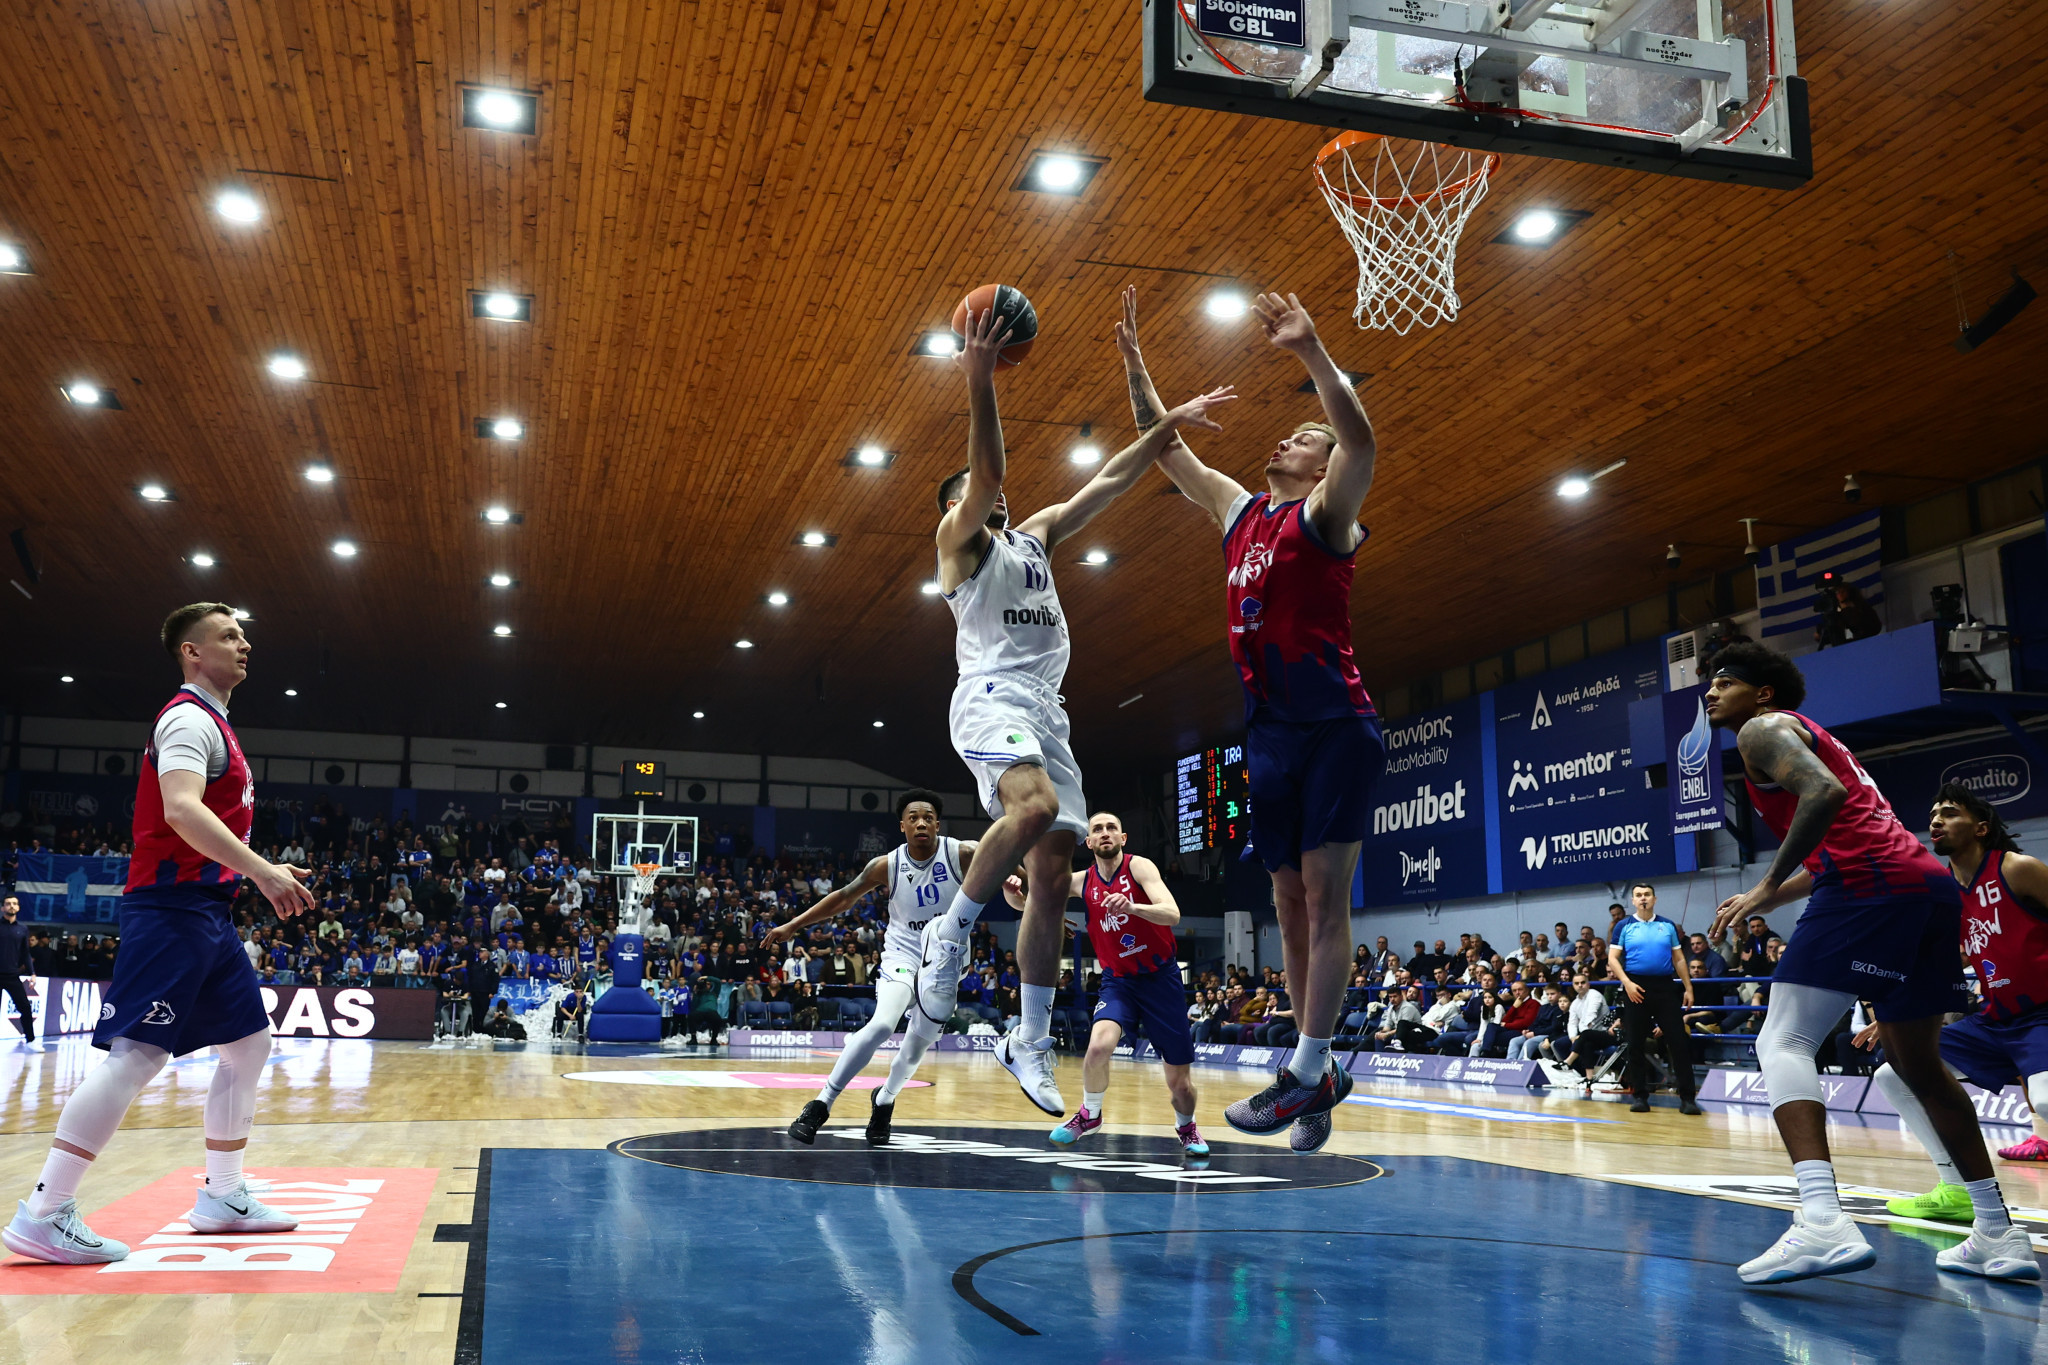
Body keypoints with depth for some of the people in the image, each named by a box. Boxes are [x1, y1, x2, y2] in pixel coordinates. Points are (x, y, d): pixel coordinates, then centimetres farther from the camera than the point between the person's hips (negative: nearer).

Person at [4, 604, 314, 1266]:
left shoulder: (212, 724, 21)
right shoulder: (190, 717, -10)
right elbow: (181, 810, -25)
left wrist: (265, 875, 22)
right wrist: (260, 869, -32)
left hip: (206, 912, 10)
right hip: (173, 908, -10)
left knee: (249, 1043, 12)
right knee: (137, 1053, -13)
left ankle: (221, 1197, 20)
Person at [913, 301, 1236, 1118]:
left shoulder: (1033, 538, 27)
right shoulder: (959, 541, 8)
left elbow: (1107, 483, 23)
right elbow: (985, 471, -12)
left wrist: (1167, 426, 12)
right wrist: (980, 387, -25)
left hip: (1046, 711, 7)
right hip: (991, 698, -7)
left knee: (1054, 873, 0)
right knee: (1035, 806, -36)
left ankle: (1029, 1043, 5)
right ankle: (951, 933, -18)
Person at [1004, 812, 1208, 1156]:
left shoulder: (1139, 866, -13)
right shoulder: (1081, 882, -1)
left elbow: (1172, 914, -27)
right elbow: (1025, 904, 5)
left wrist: (1131, 907, -46)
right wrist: (1012, 890, -19)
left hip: (1161, 977, -2)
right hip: (1118, 980, 2)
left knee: (1180, 1083, 2)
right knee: (1099, 1045, -28)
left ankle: (1186, 1127, 36)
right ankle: (1090, 1114, 0)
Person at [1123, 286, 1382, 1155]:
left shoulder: (1323, 515, -2)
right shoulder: (1239, 511, 17)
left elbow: (1360, 442, -22)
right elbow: (1165, 448, 24)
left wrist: (1312, 353, -30)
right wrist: (1134, 361, 19)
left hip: (1334, 725, -7)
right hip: (1269, 729, 7)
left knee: (1324, 896, -8)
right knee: (1290, 902, 7)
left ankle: (1305, 1071, -8)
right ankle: (1325, 1074, 14)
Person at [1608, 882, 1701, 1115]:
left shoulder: (1668, 926, 10)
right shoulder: (1624, 927, 4)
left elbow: (1679, 959, 12)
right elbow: (1613, 959, 0)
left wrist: (1688, 988, 5)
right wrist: (1627, 982, -14)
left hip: (1665, 987, 1)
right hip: (1636, 988, -1)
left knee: (1678, 1041, -4)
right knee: (1635, 1044, 2)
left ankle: (1686, 1097, 0)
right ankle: (1640, 1096, 11)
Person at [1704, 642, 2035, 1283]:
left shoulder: (1763, 728, 5)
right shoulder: (1813, 736, 33)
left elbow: (1824, 794, -16)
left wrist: (1768, 886, -13)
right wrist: (1768, 900, 31)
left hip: (1868, 885, -9)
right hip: (1933, 885, 10)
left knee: (1782, 1043, -12)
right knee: (1917, 1063, 21)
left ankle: (1823, 1221, -30)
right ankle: (1998, 1236, 23)